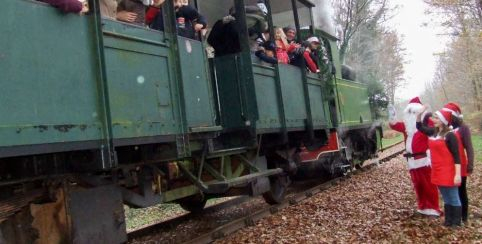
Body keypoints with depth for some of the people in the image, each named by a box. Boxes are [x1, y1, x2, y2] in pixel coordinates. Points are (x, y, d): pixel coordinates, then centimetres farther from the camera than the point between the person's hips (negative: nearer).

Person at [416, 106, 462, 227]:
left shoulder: (450, 135, -14)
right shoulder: (433, 132, 6)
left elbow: (456, 156, -16)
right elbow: (420, 127, 21)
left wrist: (458, 174, -21)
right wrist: (420, 113, 6)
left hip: (448, 172, -7)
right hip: (437, 172, 7)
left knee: (454, 199, 4)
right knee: (446, 199, 17)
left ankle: (456, 224, 12)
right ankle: (448, 221, 25)